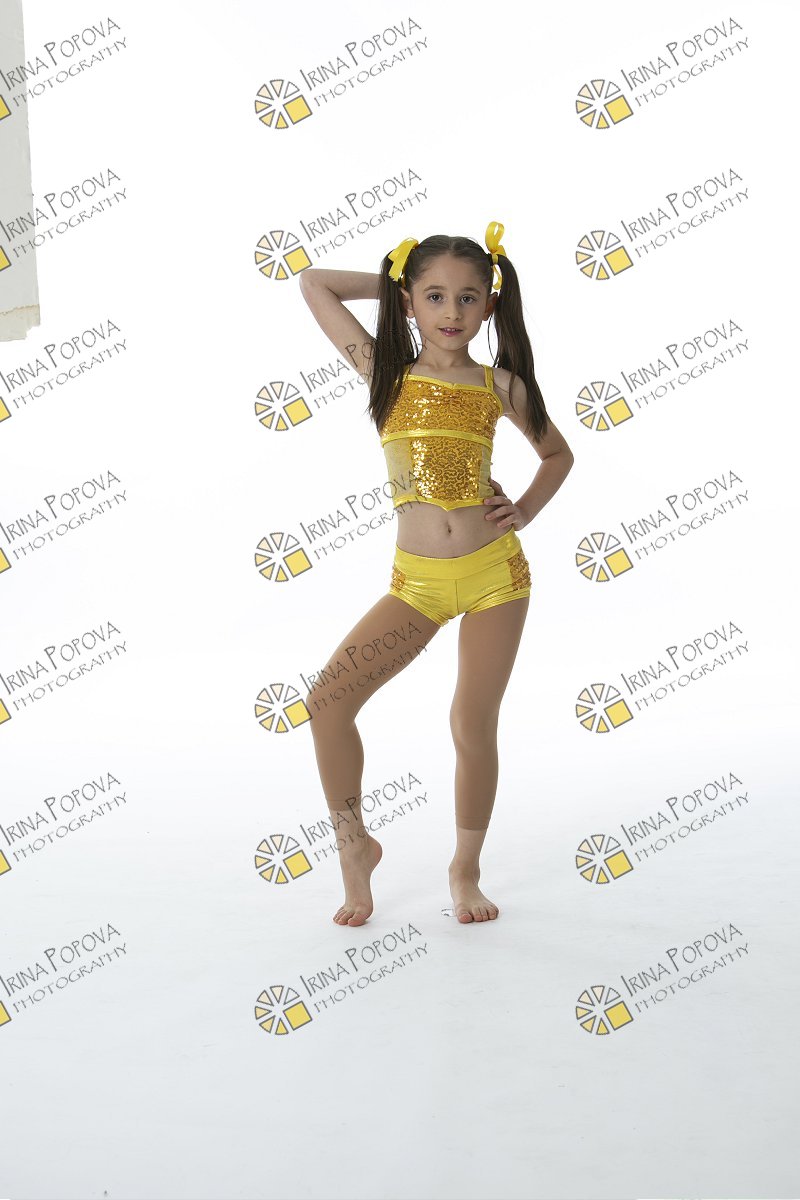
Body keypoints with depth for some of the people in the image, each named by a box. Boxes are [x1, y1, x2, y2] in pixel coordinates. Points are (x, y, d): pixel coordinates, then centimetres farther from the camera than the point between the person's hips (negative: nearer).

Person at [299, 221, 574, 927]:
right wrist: (396, 280, 13)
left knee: (474, 727, 4)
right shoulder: (386, 372, 4)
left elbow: (558, 454, 20)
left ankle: (466, 869, 27)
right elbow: (313, 283, 7)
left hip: (495, 572, 0)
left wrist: (525, 510, 4)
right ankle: (355, 844, 11)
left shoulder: (499, 385, 5)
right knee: (327, 702, -12)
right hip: (417, 580, 0)